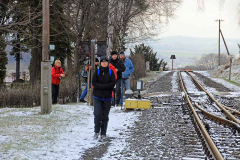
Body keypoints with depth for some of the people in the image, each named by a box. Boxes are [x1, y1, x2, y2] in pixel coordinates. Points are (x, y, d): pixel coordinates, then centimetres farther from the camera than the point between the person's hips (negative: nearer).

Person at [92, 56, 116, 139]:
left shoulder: (111, 72, 3)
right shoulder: (97, 72, 3)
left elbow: (113, 83, -7)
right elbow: (94, 83, -6)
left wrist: (101, 86, -15)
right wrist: (105, 86, -15)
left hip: (107, 97, 1)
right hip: (97, 97, -1)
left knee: (105, 116, 5)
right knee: (97, 114, -12)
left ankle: (103, 133, 13)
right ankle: (96, 131, 1)